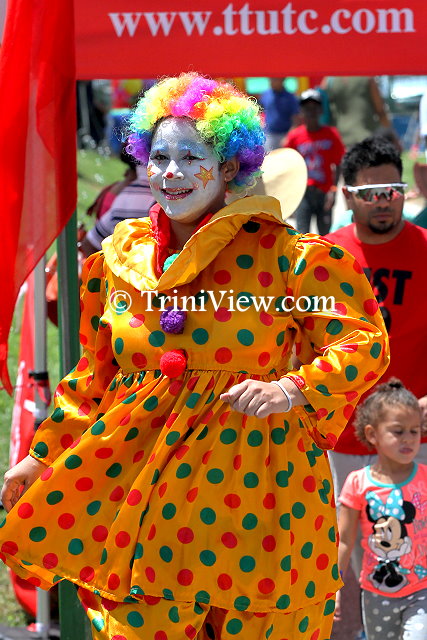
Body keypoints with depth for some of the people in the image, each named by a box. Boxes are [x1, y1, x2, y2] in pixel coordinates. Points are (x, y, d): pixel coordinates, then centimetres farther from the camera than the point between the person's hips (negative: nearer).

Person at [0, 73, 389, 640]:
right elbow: (96, 372, 20)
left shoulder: (283, 253, -4)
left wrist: (292, 390, -21)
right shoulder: (121, 254, 11)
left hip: (251, 481, -3)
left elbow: (363, 342, -6)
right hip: (136, 479, 3)